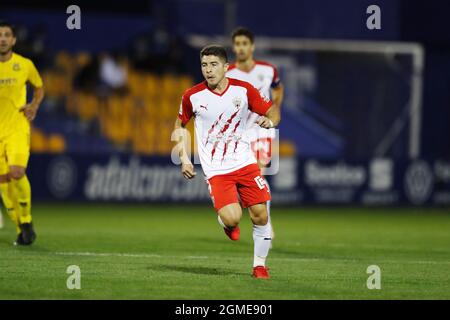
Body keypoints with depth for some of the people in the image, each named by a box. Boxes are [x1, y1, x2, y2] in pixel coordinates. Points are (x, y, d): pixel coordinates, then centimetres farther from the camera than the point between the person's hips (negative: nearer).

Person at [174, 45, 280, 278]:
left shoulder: (243, 90, -4)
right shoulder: (192, 96, -4)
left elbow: (272, 111, 5)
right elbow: (180, 125, 13)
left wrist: (269, 121, -19)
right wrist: (184, 159, 4)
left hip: (244, 162, 2)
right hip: (216, 170, -2)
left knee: (260, 215, -4)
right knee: (232, 219, -20)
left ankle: (259, 265, 15)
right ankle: (226, 223, 17)